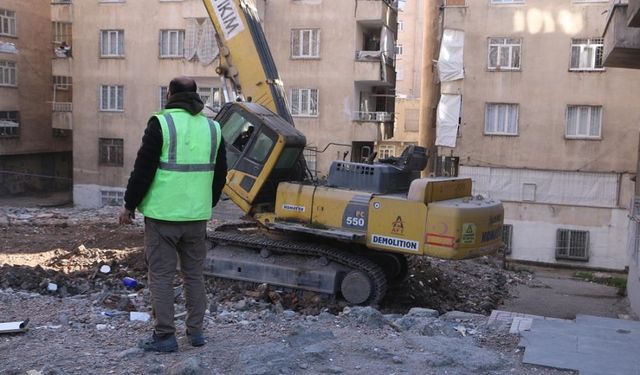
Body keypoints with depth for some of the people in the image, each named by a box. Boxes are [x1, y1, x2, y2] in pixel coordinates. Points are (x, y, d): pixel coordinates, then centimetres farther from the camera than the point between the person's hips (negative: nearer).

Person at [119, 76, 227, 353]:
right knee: (194, 273, 15)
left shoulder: (161, 123, -9)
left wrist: (130, 204, 0)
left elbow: (143, 169, -11)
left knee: (161, 275, 3)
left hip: (162, 214, -5)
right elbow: (220, 174, 13)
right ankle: (195, 331, 21)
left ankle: (164, 335, 6)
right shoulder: (212, 128, 7)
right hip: (197, 216, 5)